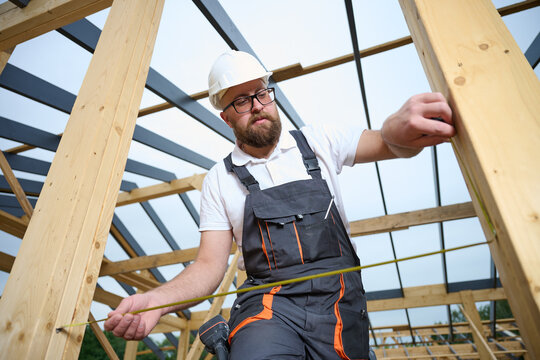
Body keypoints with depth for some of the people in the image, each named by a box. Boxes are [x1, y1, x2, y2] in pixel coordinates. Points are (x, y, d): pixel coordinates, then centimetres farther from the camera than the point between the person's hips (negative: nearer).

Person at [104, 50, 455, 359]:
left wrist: (399, 128, -29)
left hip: (338, 299, 3)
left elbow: (388, 145, -3)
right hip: (268, 304, -2)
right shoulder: (219, 179, 5)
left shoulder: (317, 142, 7)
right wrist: (156, 300, -18)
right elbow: (210, 265, 2)